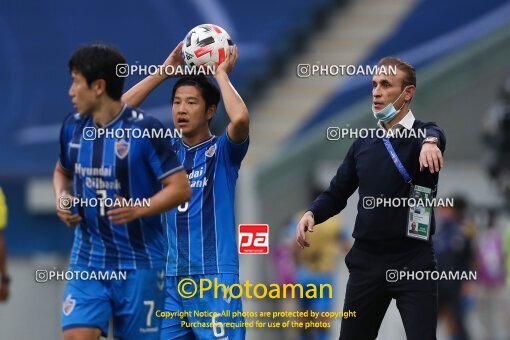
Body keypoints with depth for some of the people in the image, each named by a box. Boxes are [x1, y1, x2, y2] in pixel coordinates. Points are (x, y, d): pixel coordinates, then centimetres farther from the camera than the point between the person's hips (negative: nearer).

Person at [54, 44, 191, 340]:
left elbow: (181, 188, -13)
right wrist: (62, 198, 2)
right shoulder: (73, 127, 5)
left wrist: (139, 209, -28)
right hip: (88, 261, 4)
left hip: (139, 263, -4)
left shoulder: (144, 129, -13)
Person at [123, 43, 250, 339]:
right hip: (172, 279, 5)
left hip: (215, 278, -5)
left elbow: (241, 119, -22)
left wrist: (221, 73, -7)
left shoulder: (223, 152, 0)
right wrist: (165, 71, 5)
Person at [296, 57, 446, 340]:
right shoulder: (363, 144, 12)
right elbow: (337, 193, 16)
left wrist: (430, 142, -53)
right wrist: (312, 214, -5)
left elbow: (432, 136, -29)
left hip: (412, 261, -5)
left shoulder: (423, 135, -4)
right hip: (366, 260, 5)